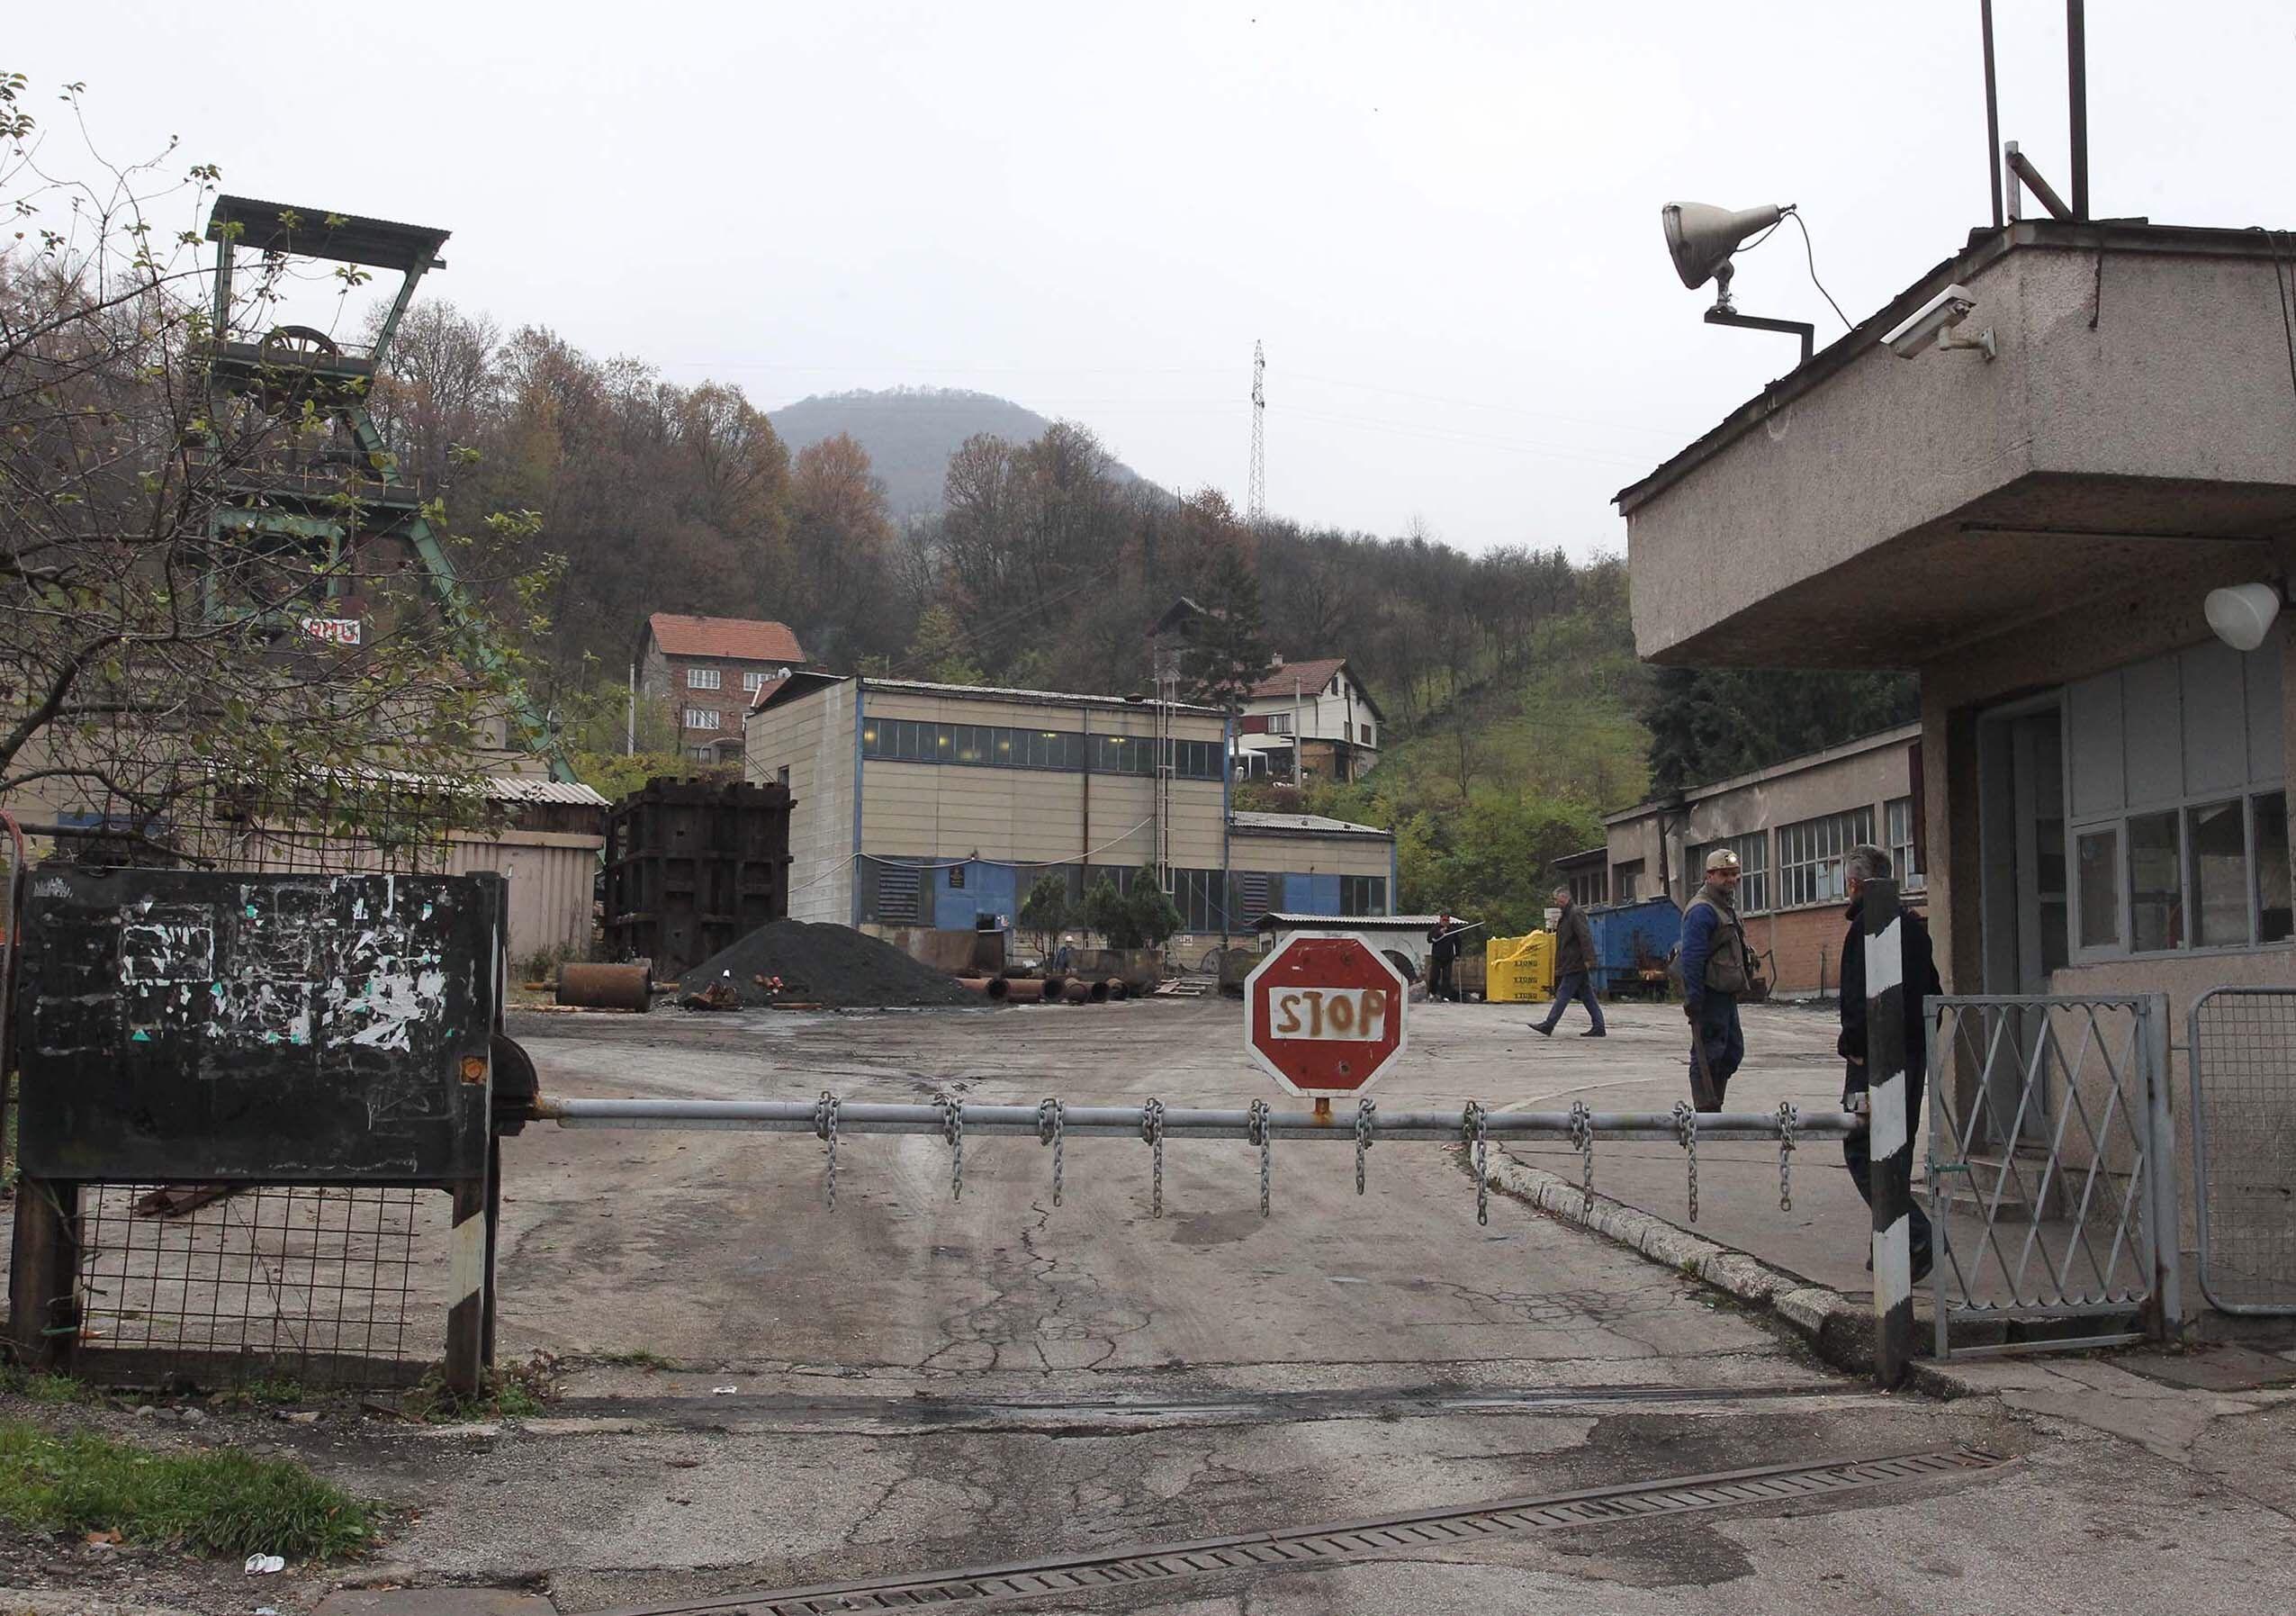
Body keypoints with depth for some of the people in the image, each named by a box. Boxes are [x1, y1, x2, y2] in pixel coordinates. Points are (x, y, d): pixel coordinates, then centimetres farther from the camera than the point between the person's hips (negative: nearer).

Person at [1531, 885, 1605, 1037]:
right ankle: (1598, 1027, 6)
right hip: (1576, 965, 10)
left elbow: (1585, 937, -21)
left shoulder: (1576, 914, -13)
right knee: (1588, 997, 7)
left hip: (1575, 965, -10)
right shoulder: (1566, 915, 20)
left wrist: (1587, 959, -25)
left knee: (1563, 995, -6)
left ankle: (1548, 1026, -4)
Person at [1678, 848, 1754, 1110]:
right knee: (1708, 1056, -6)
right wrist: (1693, 999, -25)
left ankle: (1712, 1109, 23)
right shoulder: (1702, 910, -15)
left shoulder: (1726, 907, 18)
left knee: (1733, 1052, 15)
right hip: (1710, 995, -11)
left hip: (1726, 995, 11)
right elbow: (1691, 958, -22)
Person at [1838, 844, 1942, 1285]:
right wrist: (1923, 1038, 17)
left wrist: (1854, 1045, -13)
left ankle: (1914, 1236, -16)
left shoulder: (1867, 926, -14)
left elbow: (1860, 996, -22)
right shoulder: (1914, 925, 15)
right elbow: (1932, 990, 18)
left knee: (1862, 1149, -5)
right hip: (1915, 1052, 9)